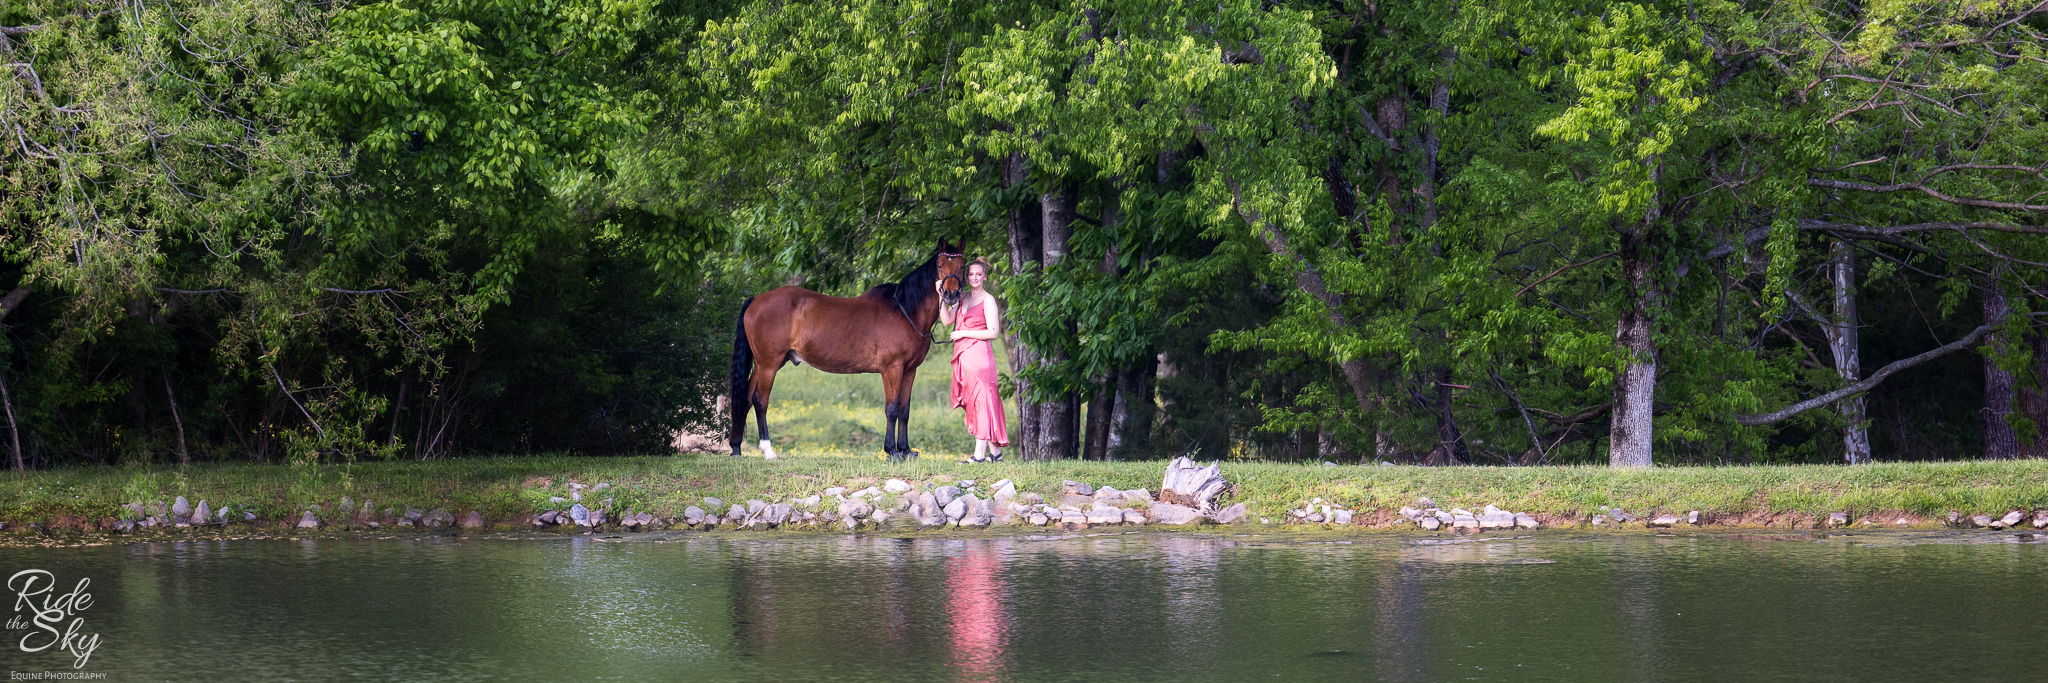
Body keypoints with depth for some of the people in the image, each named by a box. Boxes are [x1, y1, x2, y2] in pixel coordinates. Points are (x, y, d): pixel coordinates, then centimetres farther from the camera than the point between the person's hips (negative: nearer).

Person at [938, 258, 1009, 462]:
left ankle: (980, 454, -10)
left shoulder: (987, 300, -5)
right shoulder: (963, 298, 16)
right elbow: (947, 320, 9)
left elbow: (993, 332, -11)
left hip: (979, 354, -8)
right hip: (963, 356, 8)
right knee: (972, 403, 9)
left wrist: (963, 333, -11)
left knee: (980, 401, -8)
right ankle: (995, 451, 16)